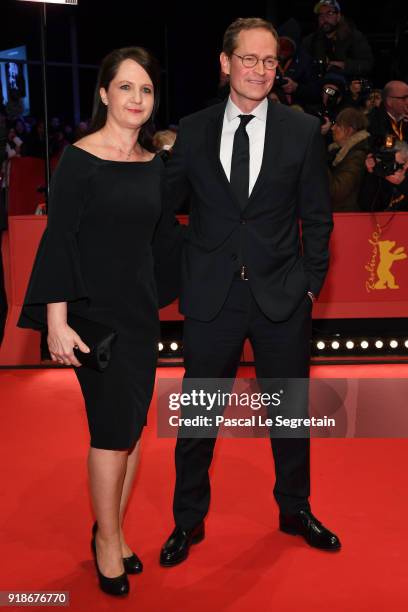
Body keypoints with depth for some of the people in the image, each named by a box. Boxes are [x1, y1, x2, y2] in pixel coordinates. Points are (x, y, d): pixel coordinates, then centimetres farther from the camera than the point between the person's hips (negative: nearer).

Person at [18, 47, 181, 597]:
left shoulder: (153, 165, 8)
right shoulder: (79, 159, -9)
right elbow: (58, 241, -12)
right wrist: (57, 321, -16)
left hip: (141, 309, 6)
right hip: (95, 311, -6)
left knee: (132, 426, 11)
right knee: (115, 425, -1)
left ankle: (113, 532, 30)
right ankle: (107, 538, 22)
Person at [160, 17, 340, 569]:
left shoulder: (303, 130, 1)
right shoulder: (193, 130, 2)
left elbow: (317, 216, 4)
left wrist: (310, 284, 0)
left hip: (282, 296, 1)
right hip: (211, 296, 0)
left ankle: (295, 509, 38)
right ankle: (189, 520, 30)